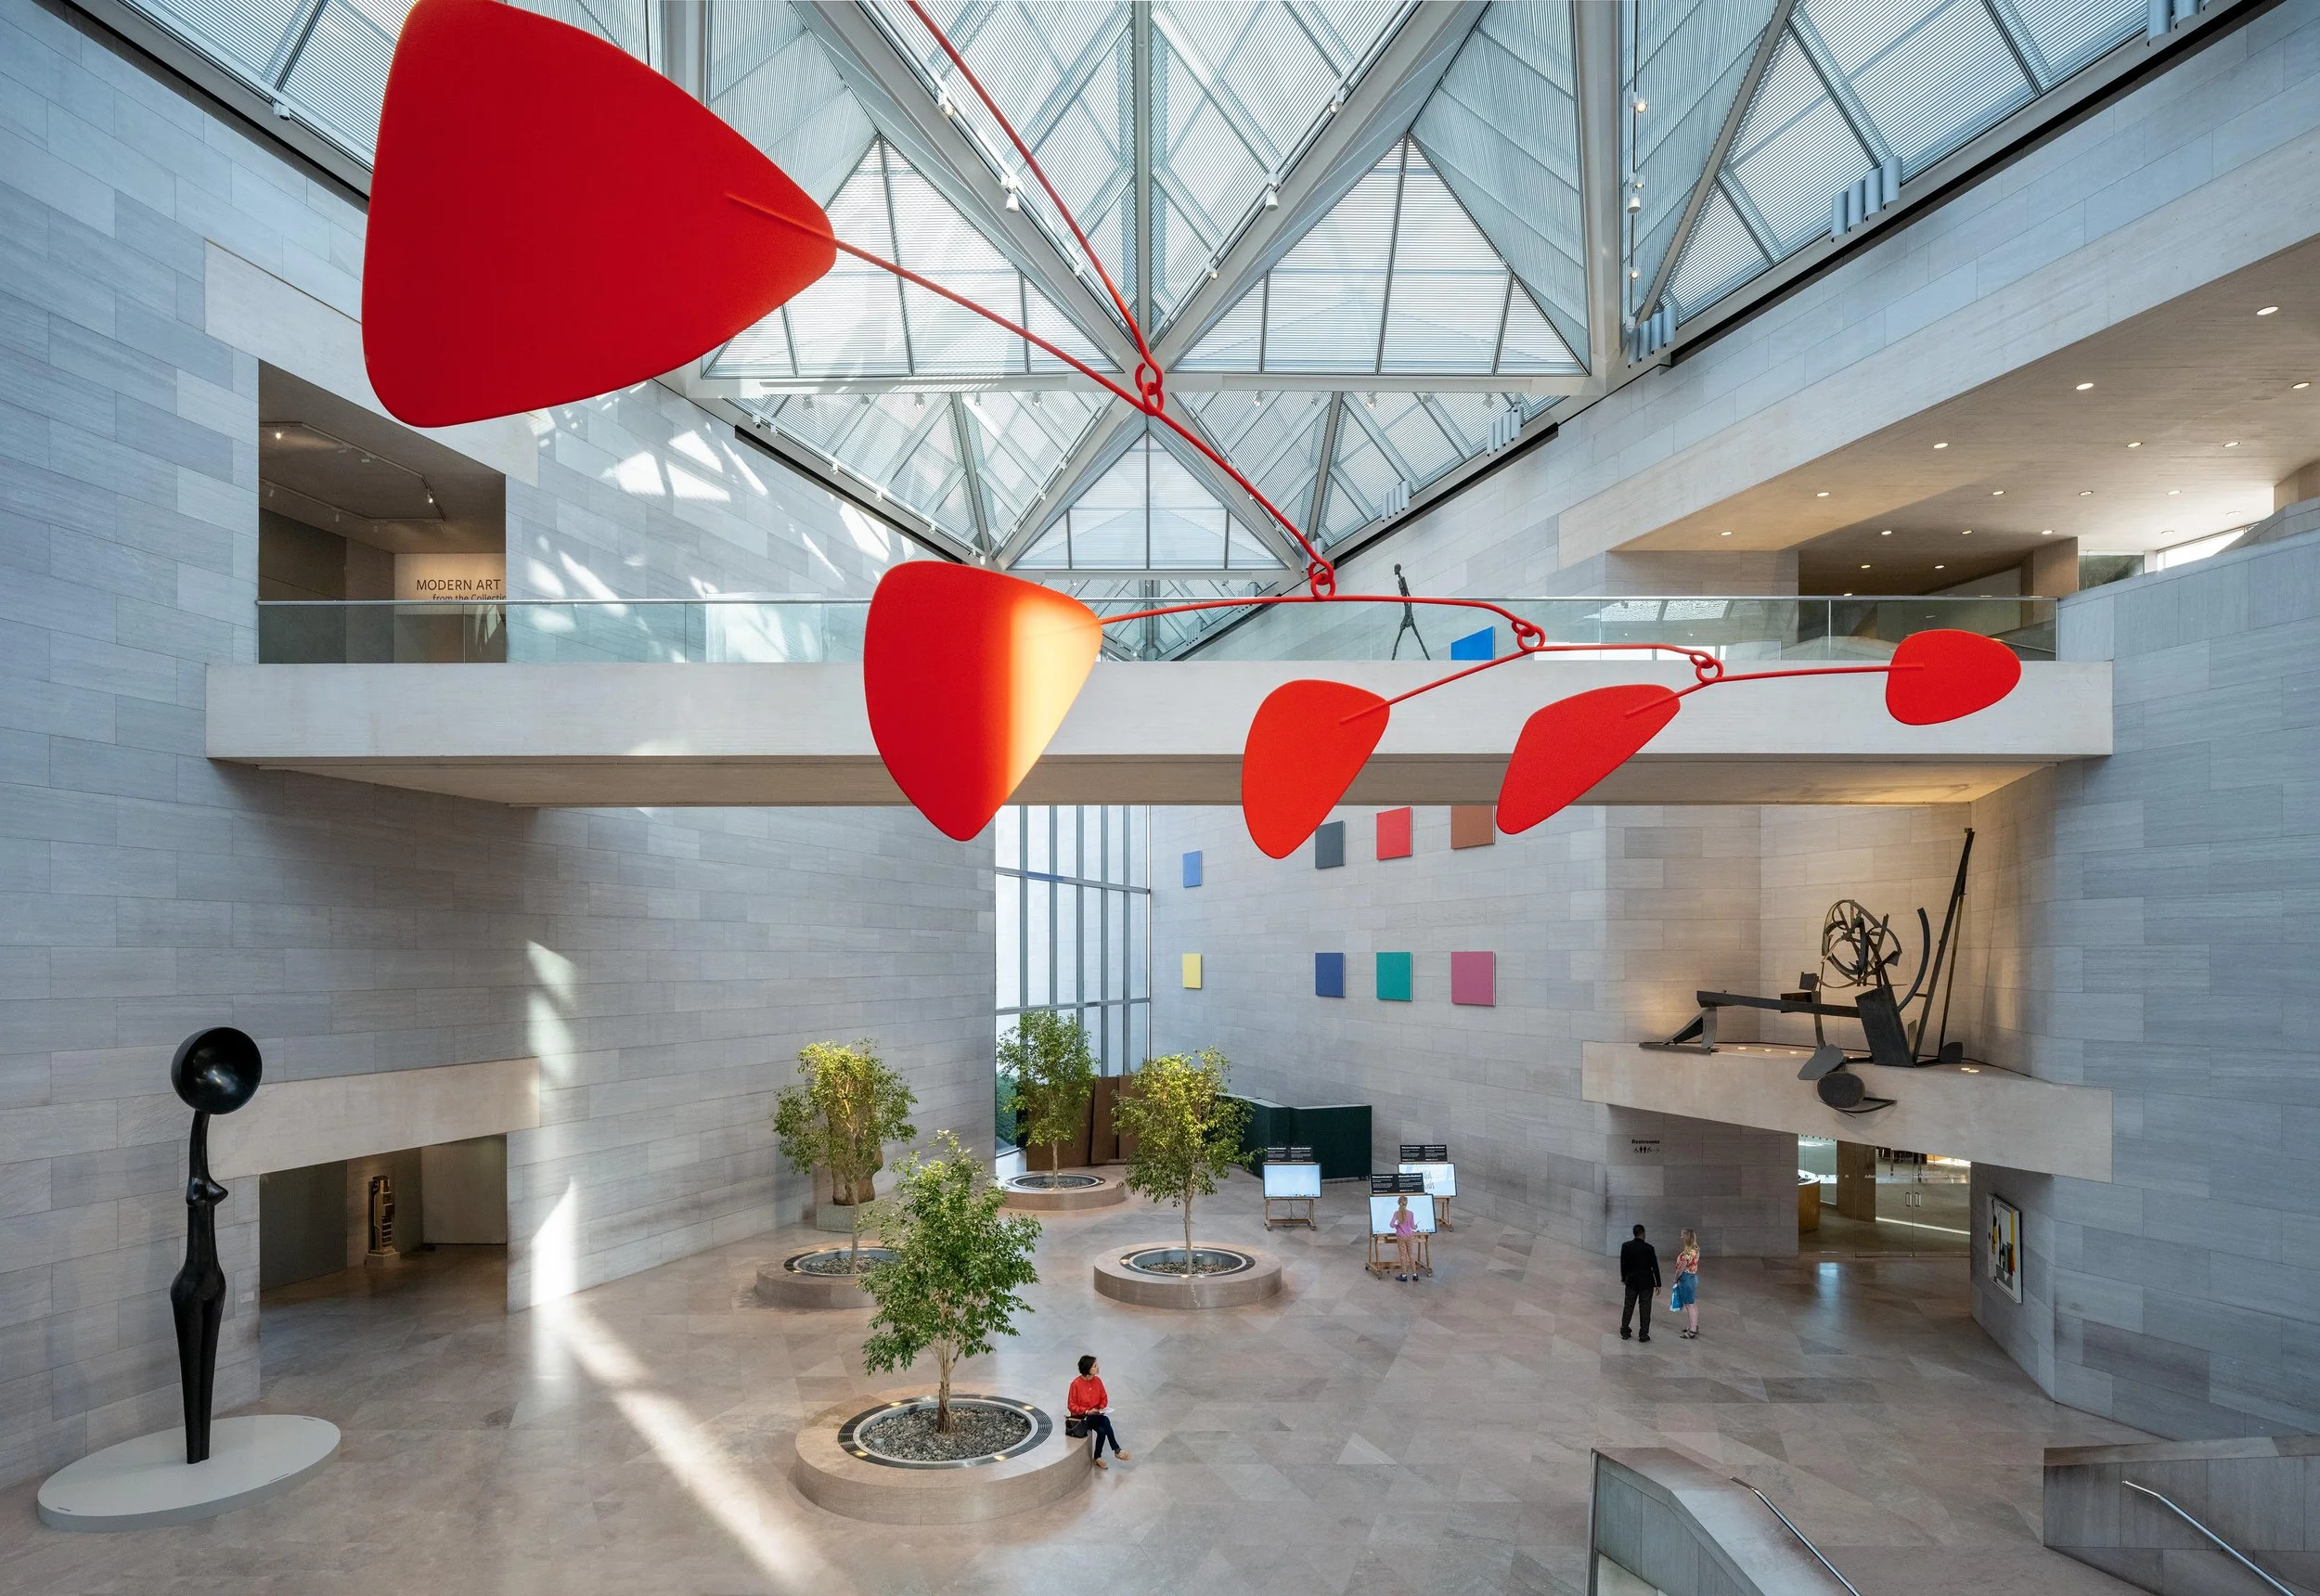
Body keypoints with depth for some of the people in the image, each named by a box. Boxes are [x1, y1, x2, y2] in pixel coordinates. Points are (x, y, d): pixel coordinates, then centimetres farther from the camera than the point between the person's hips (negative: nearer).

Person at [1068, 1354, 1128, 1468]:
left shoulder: (1097, 1380, -2)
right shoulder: (1076, 1384, -19)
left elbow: (1104, 1398, 11)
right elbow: (1071, 1406, -13)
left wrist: (1101, 1409, -9)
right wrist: (1087, 1411, -22)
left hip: (1095, 1415, 5)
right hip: (1081, 1416, -5)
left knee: (1102, 1430, -28)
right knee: (1105, 1421, -29)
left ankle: (1097, 1458, -12)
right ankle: (1116, 1450, -21)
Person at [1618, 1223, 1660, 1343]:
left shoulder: (1625, 1246, -7)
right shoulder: (1648, 1248, -15)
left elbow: (1623, 1264, 2)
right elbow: (1654, 1266, -10)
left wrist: (1623, 1278, 17)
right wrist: (1658, 1284, 0)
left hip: (1631, 1281, 3)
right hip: (1646, 1282, -3)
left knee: (1628, 1306, 13)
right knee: (1645, 1308, 6)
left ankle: (1624, 1332, 20)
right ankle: (1644, 1334, 9)